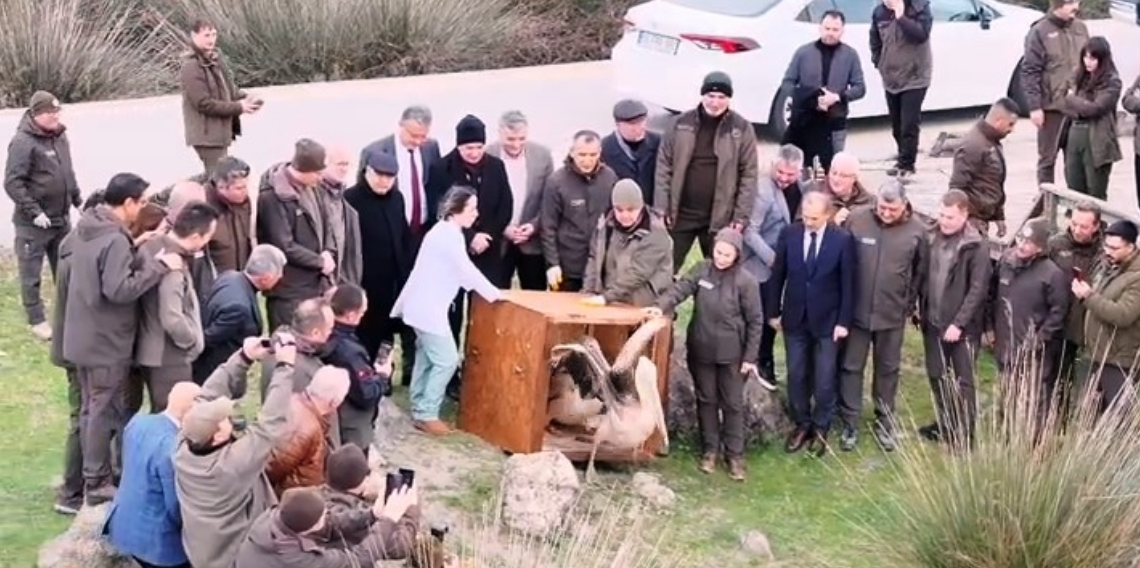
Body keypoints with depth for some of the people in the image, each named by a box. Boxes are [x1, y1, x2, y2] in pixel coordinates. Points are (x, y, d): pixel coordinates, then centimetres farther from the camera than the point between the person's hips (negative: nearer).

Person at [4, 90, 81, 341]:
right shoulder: (23, 142, -16)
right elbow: (12, 183, -19)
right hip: (33, 223, -7)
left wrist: (77, 199, 16)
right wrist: (34, 212, -21)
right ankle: (37, 321, 12)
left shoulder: (60, 136, 7)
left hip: (61, 219, 7)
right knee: (31, 275, 3)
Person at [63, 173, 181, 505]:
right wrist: (158, 265, -25)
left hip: (83, 337, 9)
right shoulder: (115, 240, -23)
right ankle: (97, 483, 10)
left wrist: (140, 257, 5)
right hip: (107, 342, -9)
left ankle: (92, 475, 28)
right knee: (105, 412, 2)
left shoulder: (87, 228, 6)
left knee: (91, 409, 18)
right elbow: (119, 290, -30)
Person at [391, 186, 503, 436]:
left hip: (425, 304, 11)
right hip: (429, 307, -11)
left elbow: (460, 271, 16)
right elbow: (466, 271, -19)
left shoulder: (445, 231, 14)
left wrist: (487, 291, 11)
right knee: (447, 360, -7)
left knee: (427, 358, 16)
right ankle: (426, 414, -3)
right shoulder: (450, 235, -19)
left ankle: (420, 409, 22)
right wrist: (494, 293, -12)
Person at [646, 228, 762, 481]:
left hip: (732, 353, -3)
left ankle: (735, 455, 18)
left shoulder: (746, 281, -13)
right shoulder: (702, 269, -3)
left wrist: (750, 357, -9)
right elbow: (681, 287, -12)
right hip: (701, 349, 3)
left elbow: (755, 321, -9)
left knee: (732, 403, 7)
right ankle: (710, 449, 28)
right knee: (706, 400, 14)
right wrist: (661, 306, -32)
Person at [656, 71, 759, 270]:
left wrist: (741, 216, -8)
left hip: (720, 218, -1)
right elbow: (664, 168, 1)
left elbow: (749, 175, -3)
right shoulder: (681, 124, 0)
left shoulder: (742, 129, -3)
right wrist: (661, 209, -5)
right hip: (681, 214, 1)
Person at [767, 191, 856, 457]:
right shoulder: (789, 233, -7)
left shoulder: (843, 240, -13)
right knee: (796, 375, 11)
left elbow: (848, 284, -7)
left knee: (824, 379, 6)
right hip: (794, 318, 2)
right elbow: (778, 275, 3)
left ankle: (820, 429, 23)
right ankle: (801, 424, 27)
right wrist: (774, 312, 5)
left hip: (827, 320, -2)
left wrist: (844, 321, -8)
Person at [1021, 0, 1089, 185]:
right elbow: (1029, 72, -10)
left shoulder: (1081, 28, 8)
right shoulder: (1039, 32, -8)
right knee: (1048, 158, 4)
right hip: (1052, 106, -5)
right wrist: (1034, 106, -15)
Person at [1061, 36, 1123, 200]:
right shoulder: (1081, 78, 14)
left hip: (1097, 143, -7)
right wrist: (1080, 111, -9)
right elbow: (1066, 106, 11)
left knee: (1096, 194, 1)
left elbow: (1094, 108, -16)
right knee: (1074, 192, 9)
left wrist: (1071, 99, -2)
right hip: (1074, 138, 7)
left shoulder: (1112, 82, -7)